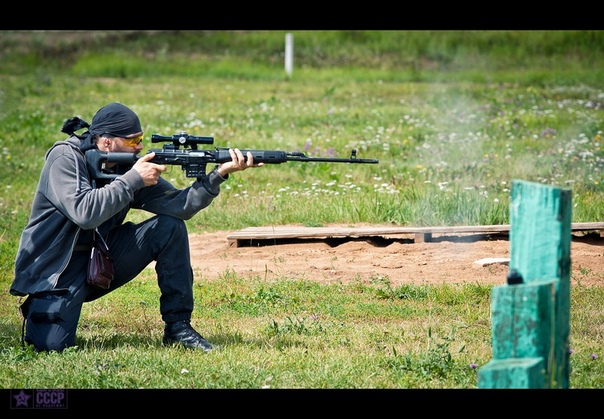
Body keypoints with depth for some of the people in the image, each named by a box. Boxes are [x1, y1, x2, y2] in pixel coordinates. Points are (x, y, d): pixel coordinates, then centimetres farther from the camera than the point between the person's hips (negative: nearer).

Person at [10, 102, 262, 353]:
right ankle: (39, 310, 11)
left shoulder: (128, 166, -1)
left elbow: (178, 206, -10)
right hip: (56, 271, -6)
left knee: (170, 227, -10)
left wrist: (219, 174, -21)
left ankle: (178, 327, -5)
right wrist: (133, 180, -26)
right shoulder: (65, 158, -18)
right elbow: (85, 213, -33)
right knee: (53, 344, -27)